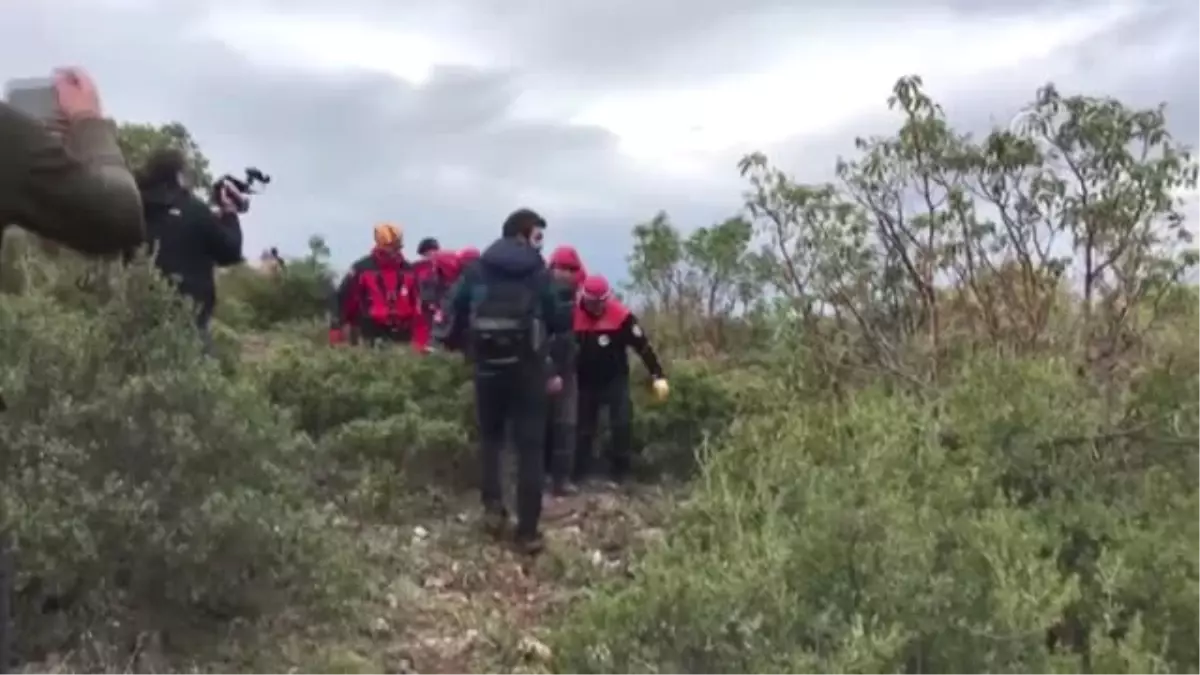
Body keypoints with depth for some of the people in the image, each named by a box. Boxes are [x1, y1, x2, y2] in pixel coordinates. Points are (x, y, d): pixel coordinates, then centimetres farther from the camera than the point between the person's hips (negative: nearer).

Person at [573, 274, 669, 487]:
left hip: (615, 380, -2)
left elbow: (643, 346, -15)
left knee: (622, 426, -9)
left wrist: (658, 376, -17)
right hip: (586, 381, 2)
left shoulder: (621, 315, -17)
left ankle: (619, 474, 2)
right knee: (584, 429, 6)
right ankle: (580, 476, 16)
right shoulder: (574, 316, -11)